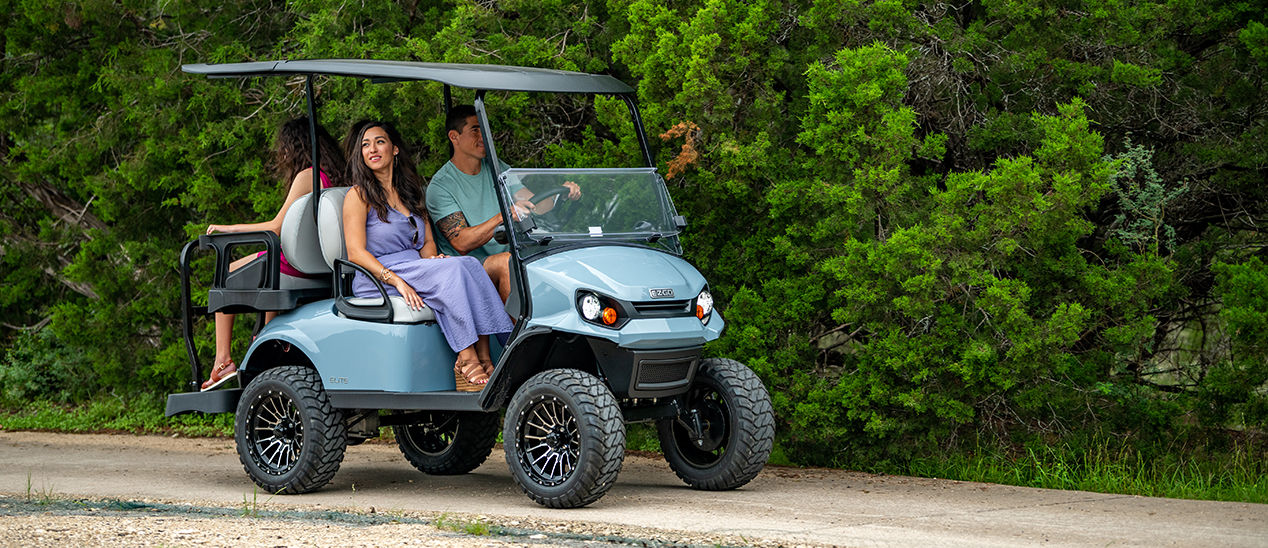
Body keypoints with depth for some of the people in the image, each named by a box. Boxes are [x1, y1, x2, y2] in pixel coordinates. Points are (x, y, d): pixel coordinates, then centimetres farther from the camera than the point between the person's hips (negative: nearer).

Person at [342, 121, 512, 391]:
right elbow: (356, 253, -10)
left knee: (470, 265, -23)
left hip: (417, 272, 6)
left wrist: (433, 258, -7)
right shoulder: (358, 196, 0)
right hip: (375, 282, -6)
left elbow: (426, 242, 18)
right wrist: (396, 281, -23)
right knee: (453, 270, -29)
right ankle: (467, 359, -33)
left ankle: (484, 358, -31)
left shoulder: (409, 194, 21)